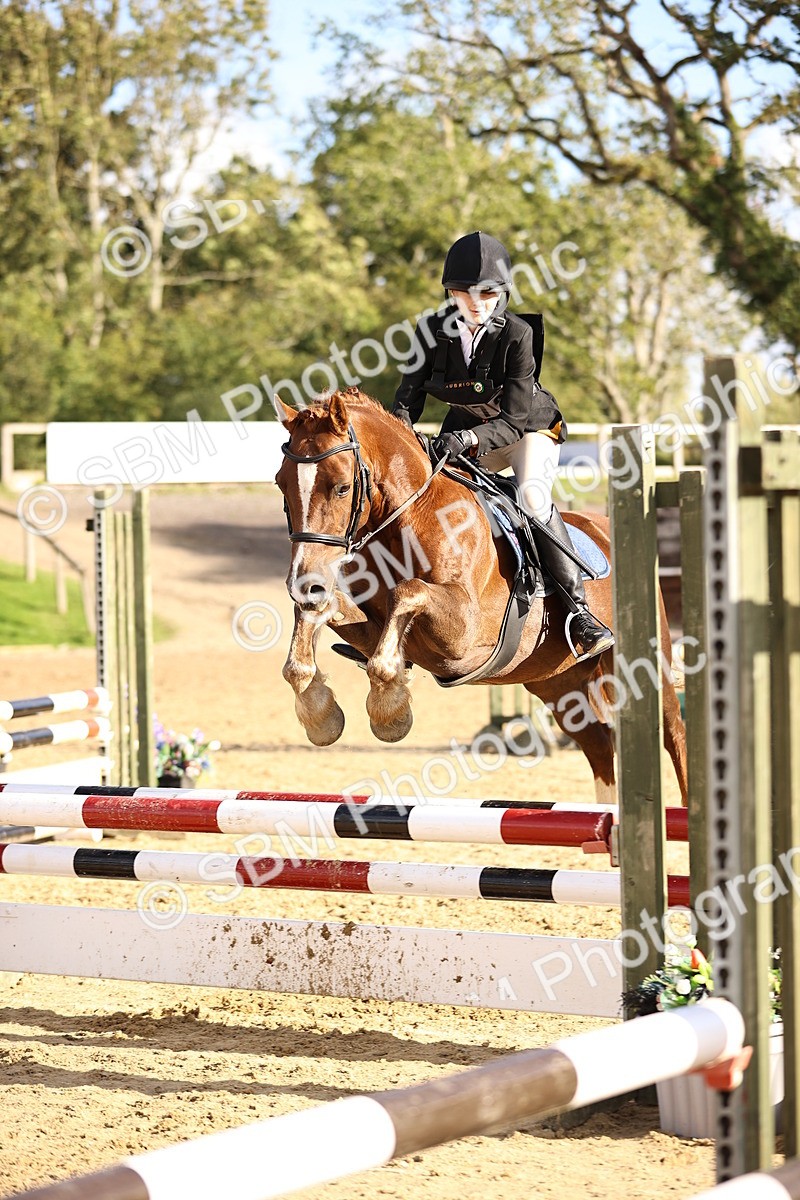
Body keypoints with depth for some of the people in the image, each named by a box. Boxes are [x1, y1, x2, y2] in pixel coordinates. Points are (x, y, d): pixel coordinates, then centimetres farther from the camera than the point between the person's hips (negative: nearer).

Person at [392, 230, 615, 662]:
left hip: (528, 429, -5)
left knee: (533, 498, -30)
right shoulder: (432, 332, -13)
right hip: (465, 436, 5)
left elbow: (513, 420, -27)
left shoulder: (517, 335, -24)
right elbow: (408, 397, -10)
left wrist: (469, 438, -45)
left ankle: (576, 609, -28)